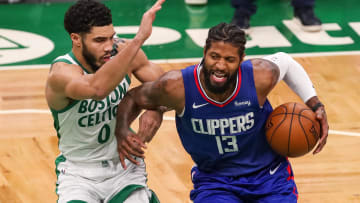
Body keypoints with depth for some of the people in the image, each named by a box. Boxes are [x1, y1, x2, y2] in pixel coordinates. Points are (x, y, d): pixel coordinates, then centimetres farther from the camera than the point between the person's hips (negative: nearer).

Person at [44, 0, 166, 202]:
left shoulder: (121, 51, -11)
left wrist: (156, 109, -17)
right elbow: (97, 89, -48)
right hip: (79, 173, -4)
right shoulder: (61, 73, -26)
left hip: (125, 165, 4)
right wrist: (140, 37, -52)